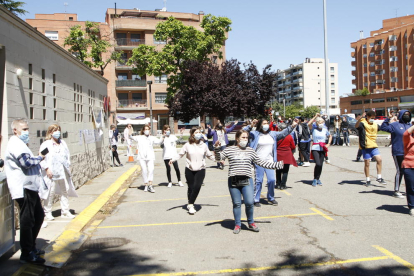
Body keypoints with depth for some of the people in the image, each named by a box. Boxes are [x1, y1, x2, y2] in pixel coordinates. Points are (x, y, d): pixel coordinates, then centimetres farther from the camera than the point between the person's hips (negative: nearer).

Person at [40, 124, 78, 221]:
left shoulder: (62, 143, 15)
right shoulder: (46, 144, -4)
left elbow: (67, 155, 20)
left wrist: (68, 166, 11)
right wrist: (47, 168, -16)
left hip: (63, 172, 6)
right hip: (52, 173, -6)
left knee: (65, 191, 10)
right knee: (51, 192, -4)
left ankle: (65, 211, 20)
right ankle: (47, 213, 9)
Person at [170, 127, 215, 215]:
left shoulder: (203, 145, 5)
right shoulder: (187, 145, -2)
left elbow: (210, 155, 16)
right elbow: (180, 154, -1)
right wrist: (173, 159, -16)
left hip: (200, 170, 1)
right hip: (189, 170, -1)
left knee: (197, 186, -17)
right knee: (191, 187, 5)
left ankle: (190, 205, -5)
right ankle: (190, 205, 25)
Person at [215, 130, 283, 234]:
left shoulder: (251, 151, 13)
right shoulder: (229, 149, 6)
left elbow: (261, 162, 16)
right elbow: (219, 157, 2)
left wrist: (275, 165, 13)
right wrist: (217, 148, -16)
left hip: (247, 181, 1)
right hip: (233, 181, -1)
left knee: (249, 203, -7)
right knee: (236, 204, 5)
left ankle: (251, 222, 18)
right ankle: (237, 224, 22)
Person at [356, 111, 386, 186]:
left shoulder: (375, 125, 14)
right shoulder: (363, 124, -8)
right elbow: (356, 126, -32)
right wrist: (360, 118, -48)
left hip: (374, 146, 5)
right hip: (365, 147, -5)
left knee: (379, 159, -9)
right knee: (367, 164, 3)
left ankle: (379, 177, 4)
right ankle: (368, 180, 14)